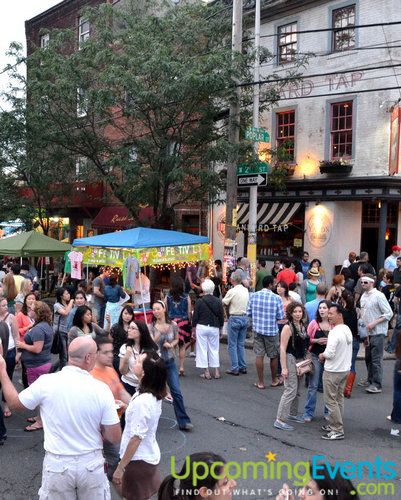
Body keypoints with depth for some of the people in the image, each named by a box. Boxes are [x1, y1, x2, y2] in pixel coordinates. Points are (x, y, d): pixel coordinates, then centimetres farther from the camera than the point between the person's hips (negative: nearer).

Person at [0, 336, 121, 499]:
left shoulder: (46, 382, -15)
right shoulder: (101, 389, -15)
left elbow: (15, 403, 4)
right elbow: (114, 437, -10)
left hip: (57, 465, 1)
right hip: (91, 463, 0)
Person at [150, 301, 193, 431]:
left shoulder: (173, 325, -4)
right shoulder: (151, 327, -7)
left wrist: (171, 345, -10)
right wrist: (159, 332, -33)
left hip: (170, 361, 1)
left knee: (176, 392, -4)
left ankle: (183, 421, 1)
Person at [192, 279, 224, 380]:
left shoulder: (199, 301, -9)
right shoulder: (218, 301, -2)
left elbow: (195, 316, -5)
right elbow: (221, 316, 5)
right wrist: (220, 328, 16)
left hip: (201, 327, -3)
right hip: (214, 327, 3)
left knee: (202, 349, 5)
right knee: (214, 349, 13)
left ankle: (206, 372, 6)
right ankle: (216, 371, 12)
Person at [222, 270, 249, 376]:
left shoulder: (232, 291, -15)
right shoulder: (246, 290, 4)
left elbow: (223, 303, -9)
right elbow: (247, 304, 11)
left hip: (234, 318, -6)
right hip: (245, 317, 6)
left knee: (232, 345, 2)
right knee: (241, 344, 15)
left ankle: (234, 368, 4)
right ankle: (243, 367, 19)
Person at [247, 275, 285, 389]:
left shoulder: (253, 296, -5)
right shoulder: (276, 298, -12)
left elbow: (248, 313, 0)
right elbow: (281, 317, -9)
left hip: (257, 329, 2)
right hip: (272, 330, -2)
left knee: (259, 356, 7)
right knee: (274, 356, 14)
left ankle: (260, 382, 13)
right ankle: (274, 380, 28)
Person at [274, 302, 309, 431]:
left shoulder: (302, 326, 8)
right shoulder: (288, 327, -16)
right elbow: (282, 348, -18)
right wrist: (284, 368, -22)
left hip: (300, 360, 8)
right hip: (290, 359, -8)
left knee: (297, 390, 17)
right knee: (290, 390, -10)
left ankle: (293, 414, 32)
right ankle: (280, 420, -7)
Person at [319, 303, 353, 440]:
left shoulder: (335, 332, -23)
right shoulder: (347, 329, 6)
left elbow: (330, 353, -26)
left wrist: (322, 355, -7)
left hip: (333, 371, -9)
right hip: (345, 369, 9)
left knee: (331, 400, -1)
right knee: (339, 398, 18)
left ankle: (338, 431, 3)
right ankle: (335, 425, 28)